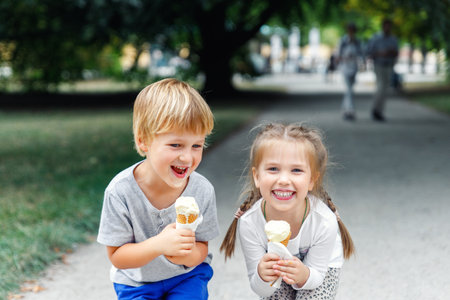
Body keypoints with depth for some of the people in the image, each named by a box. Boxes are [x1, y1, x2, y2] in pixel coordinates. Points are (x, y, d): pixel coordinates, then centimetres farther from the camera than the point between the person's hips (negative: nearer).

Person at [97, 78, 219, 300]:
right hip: (137, 281, 0)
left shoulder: (203, 190, -19)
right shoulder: (120, 191, -24)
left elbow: (201, 249, -8)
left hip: (187, 275, 1)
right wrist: (158, 245, -34)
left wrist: (185, 254, -33)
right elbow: (116, 256, -16)